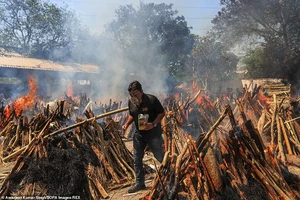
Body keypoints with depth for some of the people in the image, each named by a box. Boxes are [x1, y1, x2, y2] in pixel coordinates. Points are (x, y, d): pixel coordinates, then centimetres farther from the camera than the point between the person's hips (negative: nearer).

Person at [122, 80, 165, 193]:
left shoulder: (151, 99, -18)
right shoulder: (131, 102, -1)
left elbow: (162, 113, -11)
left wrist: (153, 124, -26)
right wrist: (126, 124, -3)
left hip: (153, 133, -5)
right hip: (139, 133, 6)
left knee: (160, 157, 2)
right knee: (137, 160, 9)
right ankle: (139, 183, 24)